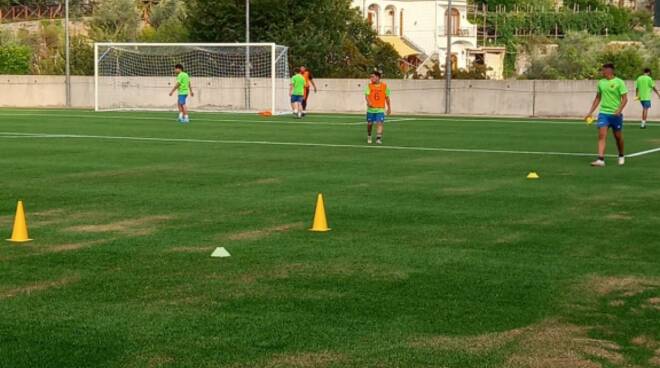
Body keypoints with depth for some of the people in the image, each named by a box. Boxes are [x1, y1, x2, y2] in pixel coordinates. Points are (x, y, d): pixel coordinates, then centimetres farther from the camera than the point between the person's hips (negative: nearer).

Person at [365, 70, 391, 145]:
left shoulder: (384, 86, 2)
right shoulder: (369, 86, 1)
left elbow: (387, 97, 10)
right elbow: (366, 95, -11)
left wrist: (389, 108, 12)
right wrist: (368, 102, -31)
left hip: (380, 109, -1)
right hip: (371, 108, 1)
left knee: (380, 123, -14)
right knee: (370, 123, 9)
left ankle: (378, 138, -18)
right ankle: (369, 136, 32)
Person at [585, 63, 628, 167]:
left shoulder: (619, 82, -6)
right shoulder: (601, 83, 8)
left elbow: (624, 98, -8)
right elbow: (598, 98, 18)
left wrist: (619, 110, -23)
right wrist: (590, 112, 14)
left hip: (615, 114, -3)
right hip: (603, 113, 3)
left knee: (618, 136, 11)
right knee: (602, 136, -11)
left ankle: (621, 156, 34)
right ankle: (601, 160, -17)